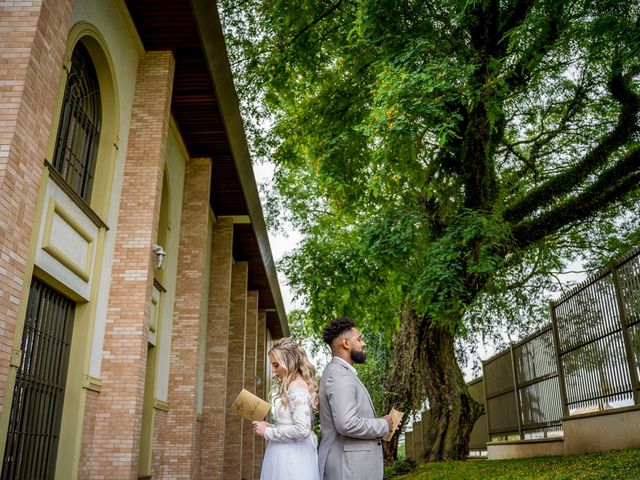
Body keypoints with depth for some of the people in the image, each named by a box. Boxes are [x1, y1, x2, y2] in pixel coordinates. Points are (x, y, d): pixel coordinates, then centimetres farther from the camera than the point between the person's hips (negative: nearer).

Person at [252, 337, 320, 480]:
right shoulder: (292, 386, 13)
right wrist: (271, 427, 8)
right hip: (287, 453, 9)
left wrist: (268, 432, -15)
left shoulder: (296, 387, -17)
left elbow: (302, 429, -25)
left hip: (291, 456, -9)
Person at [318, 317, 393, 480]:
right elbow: (347, 424, -26)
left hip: (352, 463, 10)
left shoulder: (340, 373, 15)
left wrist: (379, 423, 6)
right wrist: (383, 425, -12)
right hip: (348, 466, -10)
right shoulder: (339, 375, -17)